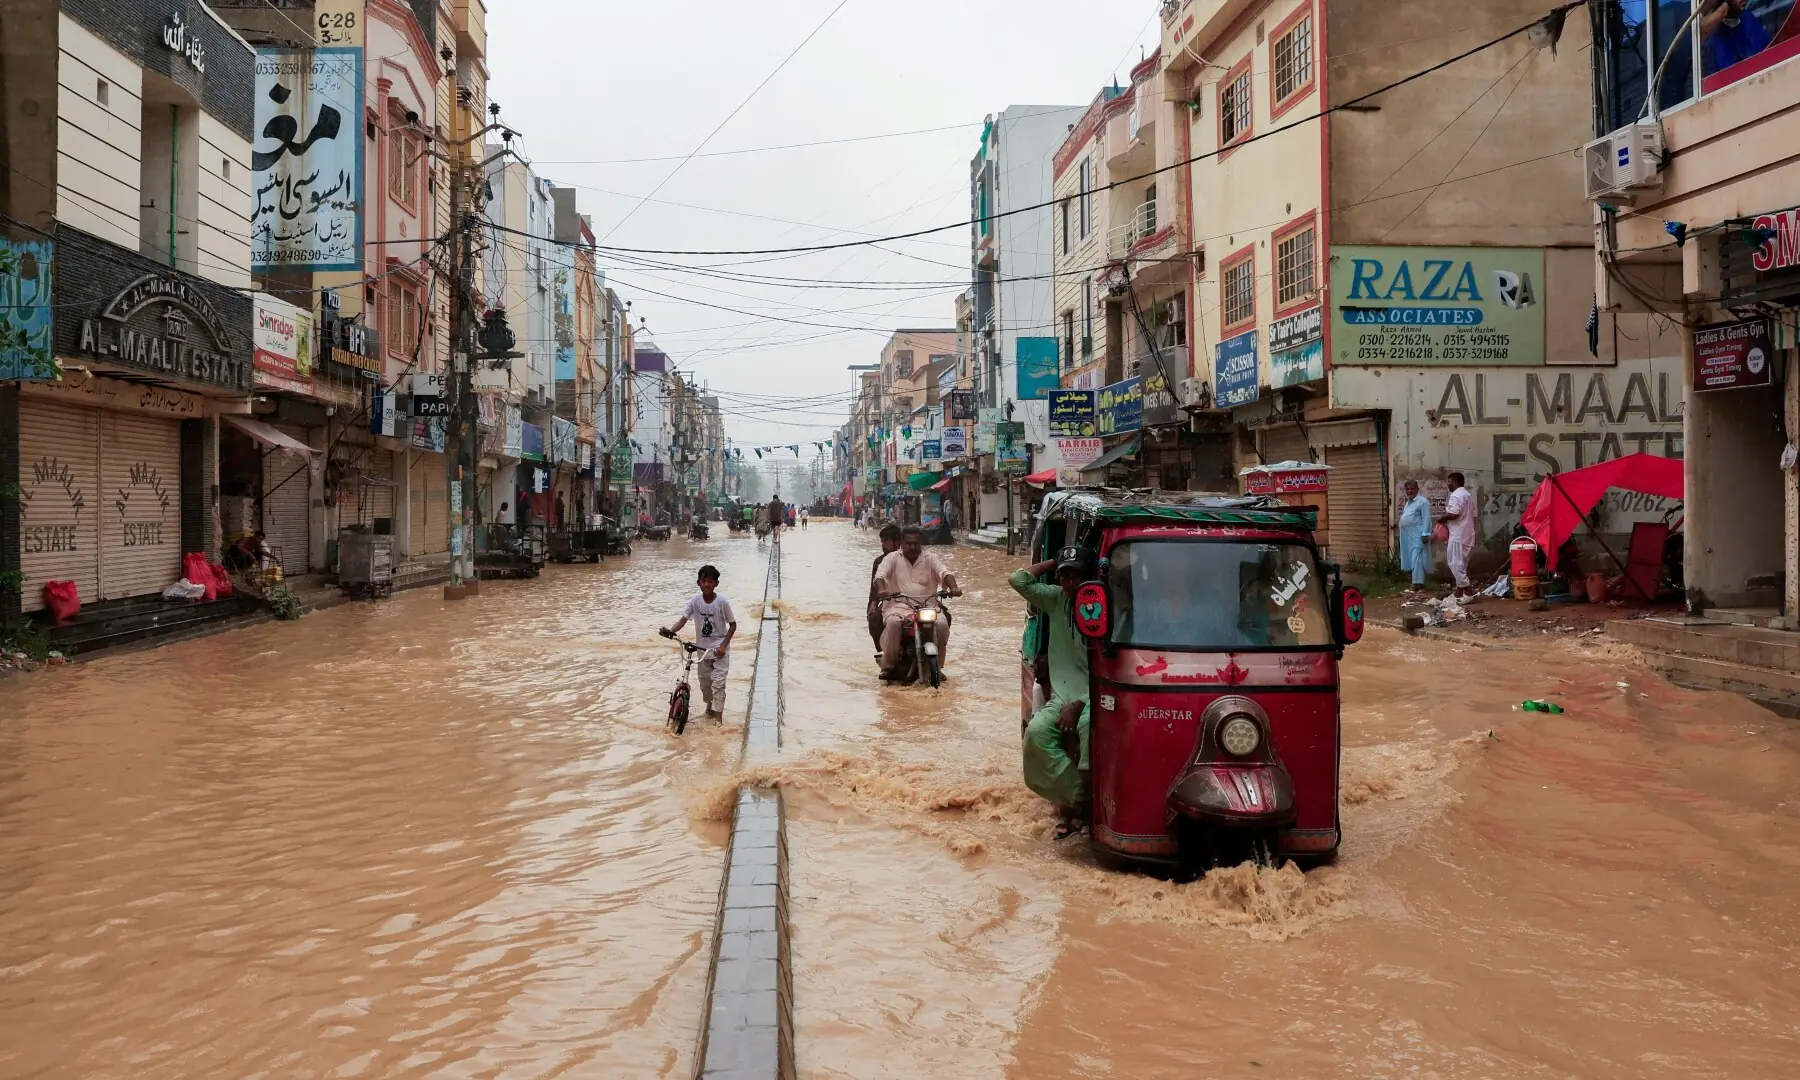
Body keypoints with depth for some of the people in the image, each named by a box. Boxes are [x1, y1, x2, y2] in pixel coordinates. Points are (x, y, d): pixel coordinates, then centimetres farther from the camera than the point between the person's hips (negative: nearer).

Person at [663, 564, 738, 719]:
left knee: (718, 682, -9)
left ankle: (718, 717, -4)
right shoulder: (695, 600, -11)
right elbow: (683, 620, -11)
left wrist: (723, 646, -17)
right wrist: (670, 631, -31)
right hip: (702, 648, 4)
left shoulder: (722, 601, -19)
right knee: (704, 680, 18)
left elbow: (733, 625, -10)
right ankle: (709, 706, 42)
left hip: (719, 648, -4)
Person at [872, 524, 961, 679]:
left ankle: (936, 666, -9)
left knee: (942, 624, -26)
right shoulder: (892, 559, 9)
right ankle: (888, 666, -21)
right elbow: (880, 575, -7)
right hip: (899, 605, -2)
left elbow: (944, 573, -3)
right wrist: (881, 589, -31)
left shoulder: (930, 559, 13)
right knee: (893, 623, -35)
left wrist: (953, 587, -25)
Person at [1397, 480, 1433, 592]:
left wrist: (1425, 534, -22)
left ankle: (1418, 584, -12)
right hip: (1408, 536, 9)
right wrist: (1402, 512, 12)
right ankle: (1417, 583, 15)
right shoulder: (1408, 502, 20)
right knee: (1412, 560, 10)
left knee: (1417, 560, -11)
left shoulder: (1422, 501, -9)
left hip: (1417, 536, -9)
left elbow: (1426, 519, -16)